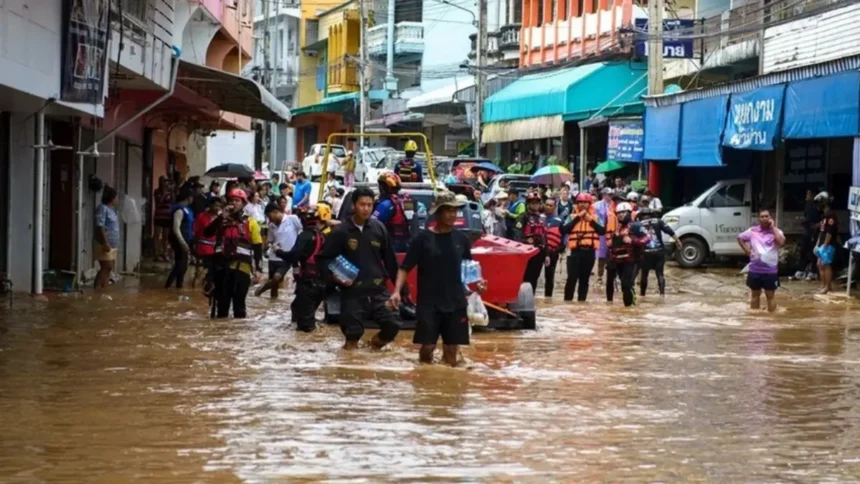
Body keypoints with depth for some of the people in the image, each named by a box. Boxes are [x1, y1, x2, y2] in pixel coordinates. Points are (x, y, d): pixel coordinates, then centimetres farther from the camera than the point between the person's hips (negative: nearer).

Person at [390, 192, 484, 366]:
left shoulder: (461, 238, 5)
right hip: (429, 303, -3)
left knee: (452, 349, 6)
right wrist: (397, 291, -19)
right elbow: (405, 268, -5)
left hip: (455, 302, 3)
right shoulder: (423, 238, -5)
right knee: (427, 346, -8)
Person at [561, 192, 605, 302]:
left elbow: (602, 231, -4)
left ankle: (582, 300, 11)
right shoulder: (572, 216, 5)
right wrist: (577, 218, -11)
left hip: (589, 251, 2)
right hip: (576, 251, -2)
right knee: (572, 277, -8)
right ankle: (567, 300, -2)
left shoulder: (595, 217, 9)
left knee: (584, 278, 7)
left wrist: (591, 220, -11)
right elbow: (564, 230, -10)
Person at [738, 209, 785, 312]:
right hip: (755, 269, 3)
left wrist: (773, 228, -17)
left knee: (771, 295, 3)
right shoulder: (752, 231, 4)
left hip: (770, 270, -3)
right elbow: (740, 238, 16)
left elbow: (781, 242, -23)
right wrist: (747, 251, 3)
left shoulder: (776, 231, -4)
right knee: (755, 295, 13)